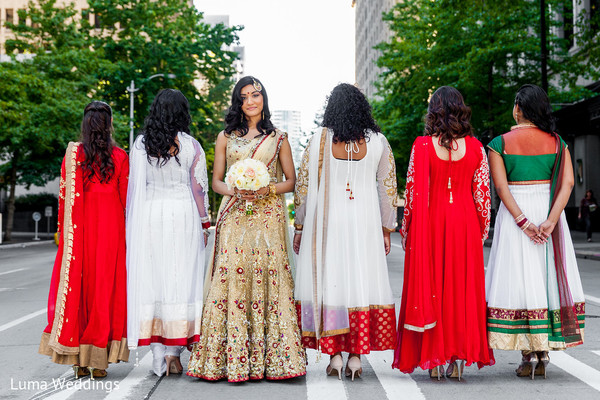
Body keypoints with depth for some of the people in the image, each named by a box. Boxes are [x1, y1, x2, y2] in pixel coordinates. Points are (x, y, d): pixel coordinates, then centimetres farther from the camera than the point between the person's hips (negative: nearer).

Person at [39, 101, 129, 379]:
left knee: (76, 284, 8)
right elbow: (126, 199, -1)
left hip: (80, 228, 1)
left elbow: (64, 195, 1)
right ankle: (98, 360, 7)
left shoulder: (73, 153, 0)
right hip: (111, 227, -1)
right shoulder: (120, 157, -2)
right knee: (106, 286, 5)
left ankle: (78, 361, 11)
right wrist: (124, 231, 9)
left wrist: (64, 231, 10)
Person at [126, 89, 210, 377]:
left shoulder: (141, 144, 4)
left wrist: (134, 223, 13)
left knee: (151, 278, 5)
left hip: (148, 214, 2)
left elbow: (134, 185, 5)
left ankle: (159, 355, 7)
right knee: (181, 278, 2)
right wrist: (204, 224, 9)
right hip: (182, 214, -2)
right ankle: (173, 351, 0)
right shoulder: (190, 146, -2)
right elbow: (199, 187, 0)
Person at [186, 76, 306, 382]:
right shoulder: (226, 137, 13)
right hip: (234, 216, 1)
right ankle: (232, 359, -3)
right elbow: (216, 181, 12)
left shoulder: (278, 138, 11)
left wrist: (268, 189, -8)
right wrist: (235, 192, -8)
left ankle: (268, 359, 1)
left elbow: (291, 180, 10)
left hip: (268, 216, 0)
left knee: (268, 277, -6)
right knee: (231, 278, -8)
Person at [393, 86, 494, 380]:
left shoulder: (423, 145, -7)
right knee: (463, 288, 10)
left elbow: (413, 190, -6)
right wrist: (481, 231, 13)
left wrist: (406, 229, 3)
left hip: (429, 223, -2)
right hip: (464, 224, 2)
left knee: (429, 286, 7)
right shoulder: (475, 147, 0)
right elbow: (482, 193, 2)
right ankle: (459, 360, 12)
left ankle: (434, 359, 10)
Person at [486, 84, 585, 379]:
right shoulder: (557, 142, 4)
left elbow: (501, 187, -12)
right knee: (548, 276, 9)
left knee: (519, 277, 1)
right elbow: (568, 182, -8)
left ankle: (528, 355, 2)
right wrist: (550, 221, -16)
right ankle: (543, 354, 12)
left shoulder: (500, 143, -2)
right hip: (549, 211, 3)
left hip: (515, 212, -2)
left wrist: (523, 222, -16)